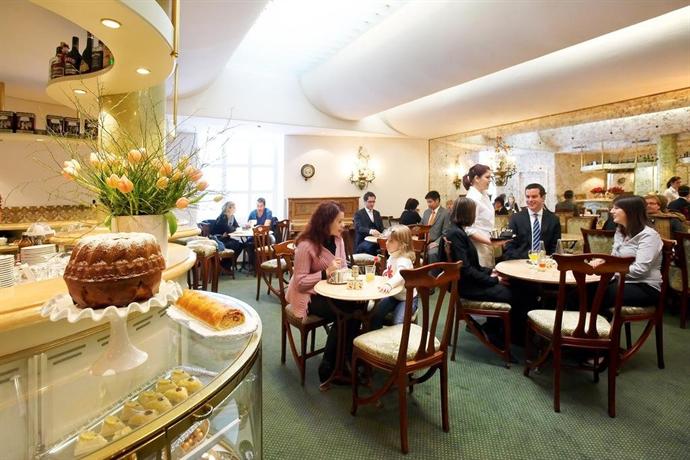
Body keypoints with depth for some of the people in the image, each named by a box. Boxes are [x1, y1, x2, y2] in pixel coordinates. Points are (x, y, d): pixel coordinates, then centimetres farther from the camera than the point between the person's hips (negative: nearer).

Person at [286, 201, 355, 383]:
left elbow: (343, 269, 10)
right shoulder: (306, 245, -19)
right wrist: (326, 272, -28)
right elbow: (300, 282, -19)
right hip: (308, 296, -6)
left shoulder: (338, 240, 3)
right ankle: (328, 367, -6)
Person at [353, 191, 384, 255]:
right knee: (371, 246, -36)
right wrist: (370, 231, -35)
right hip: (363, 241, -5)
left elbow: (381, 228, 15)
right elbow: (359, 228, -14)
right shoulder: (358, 214, 2)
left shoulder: (377, 213, 20)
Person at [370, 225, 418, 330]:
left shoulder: (404, 260, -26)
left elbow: (400, 276, -48)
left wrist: (389, 284, -63)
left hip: (407, 298, -8)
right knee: (375, 314, 0)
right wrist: (386, 273, 4)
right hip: (393, 296, 8)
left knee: (397, 323, -21)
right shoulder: (392, 256, 2)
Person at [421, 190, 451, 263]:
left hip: (436, 243, -5)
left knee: (432, 253, -36)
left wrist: (436, 243, -19)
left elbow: (445, 233, -8)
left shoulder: (446, 213, -4)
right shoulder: (426, 212, 15)